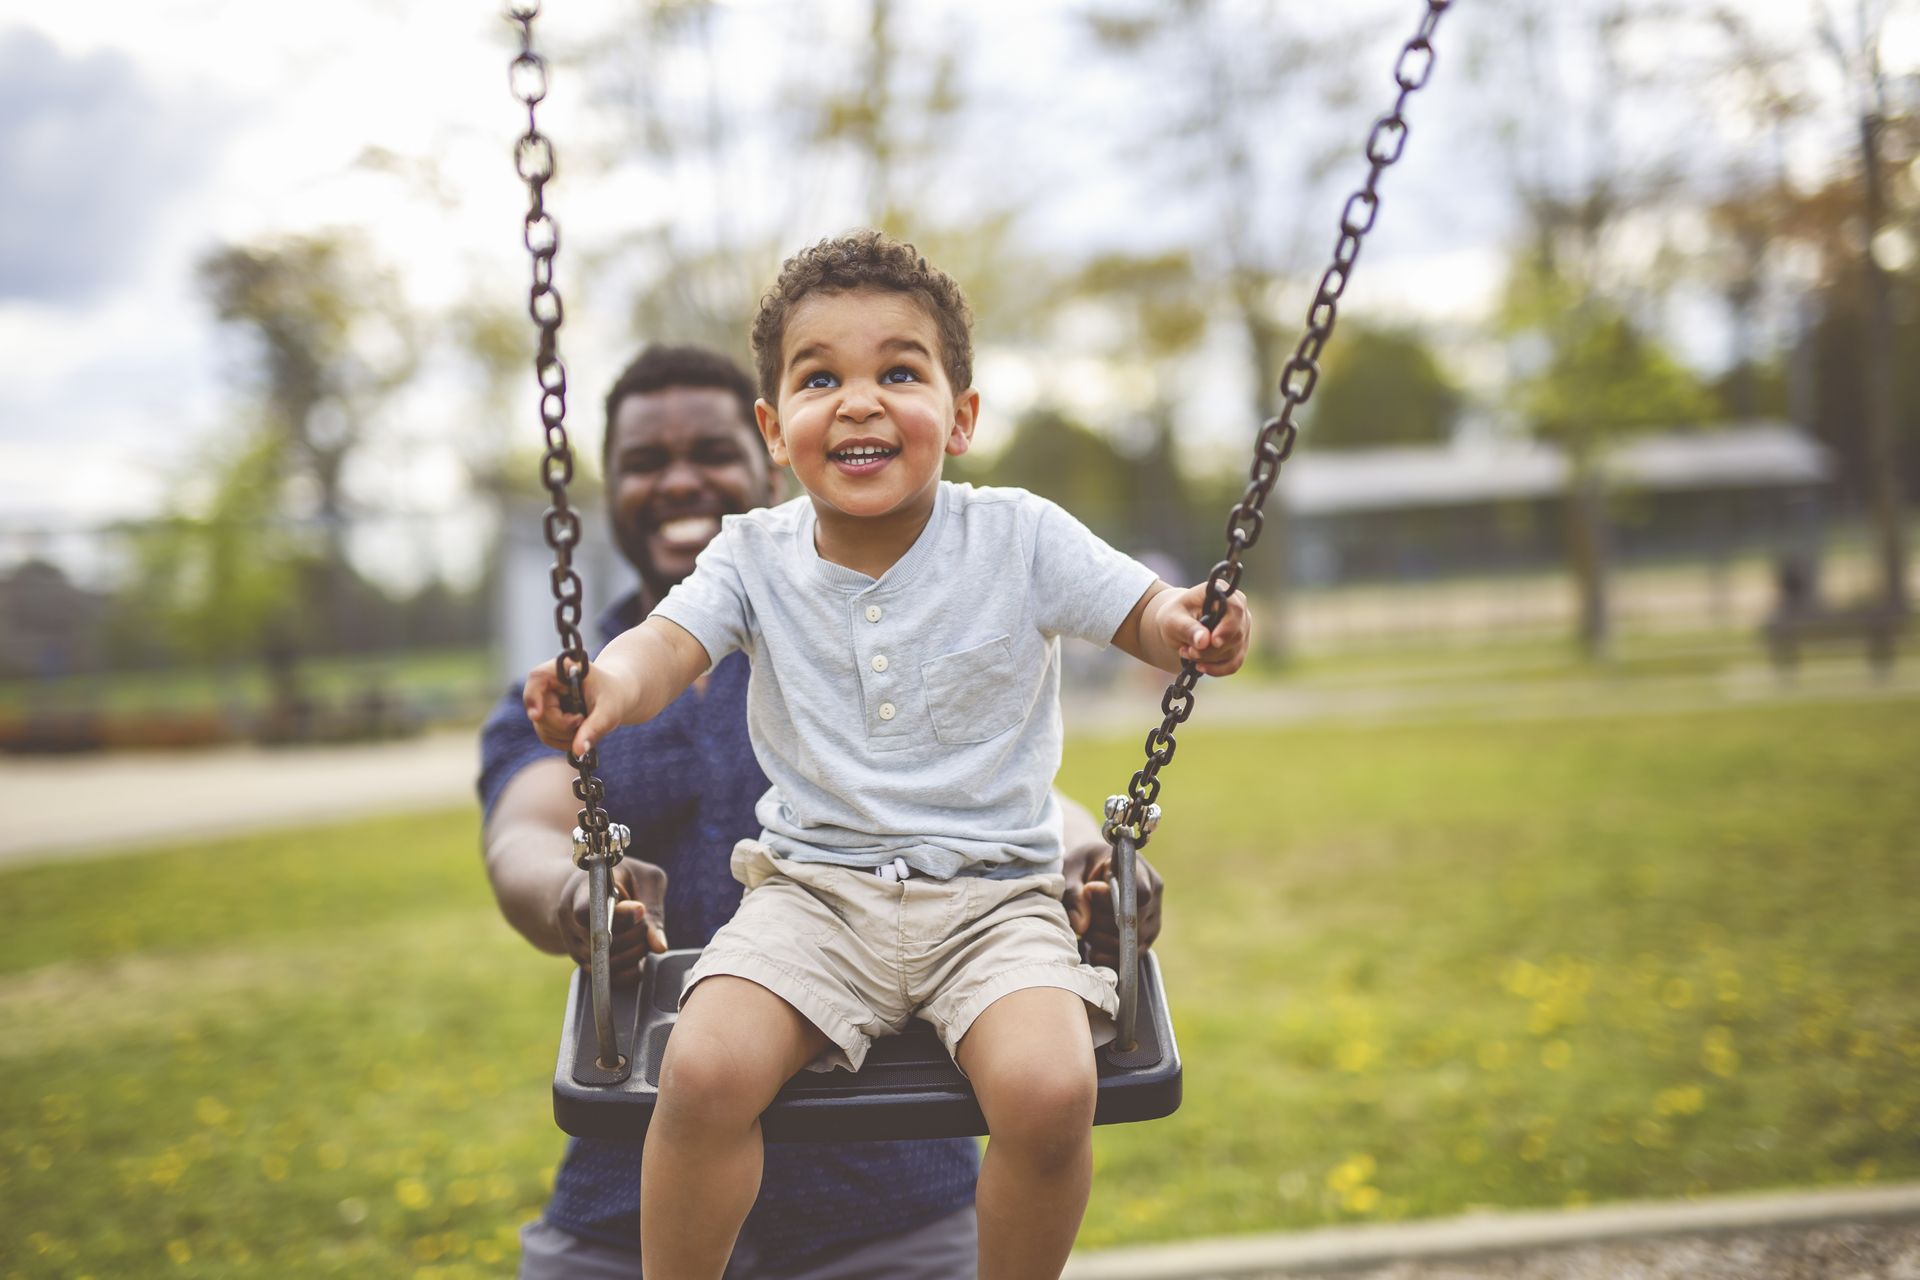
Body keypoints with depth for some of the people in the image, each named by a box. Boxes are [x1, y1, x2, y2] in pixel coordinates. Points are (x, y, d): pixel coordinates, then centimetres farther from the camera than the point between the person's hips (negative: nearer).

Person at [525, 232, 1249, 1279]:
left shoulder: (1019, 539, -3)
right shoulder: (756, 556, 1)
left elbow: (1146, 613, 0)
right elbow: (673, 641, -12)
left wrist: (1185, 625, -25)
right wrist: (613, 683, -36)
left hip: (993, 894, -1)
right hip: (812, 890, 1)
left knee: (1050, 1090, -27)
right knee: (702, 1071, -24)